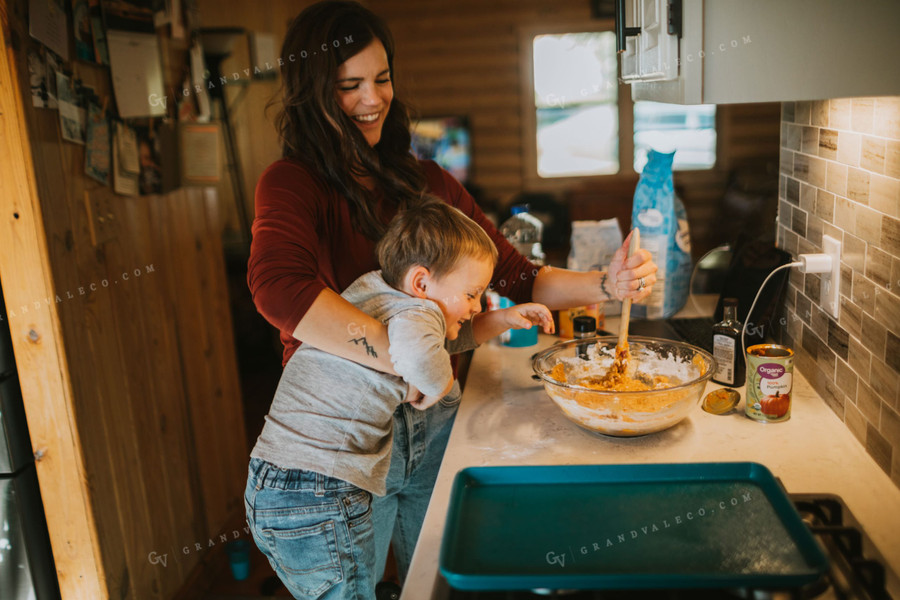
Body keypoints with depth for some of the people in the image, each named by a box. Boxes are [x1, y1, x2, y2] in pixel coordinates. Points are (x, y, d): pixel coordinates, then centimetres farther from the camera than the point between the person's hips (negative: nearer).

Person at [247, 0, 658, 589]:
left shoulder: (427, 181, 6)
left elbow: (515, 276, 4)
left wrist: (605, 285, -11)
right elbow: (279, 286, -32)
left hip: (435, 423, 5)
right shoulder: (292, 183, -11)